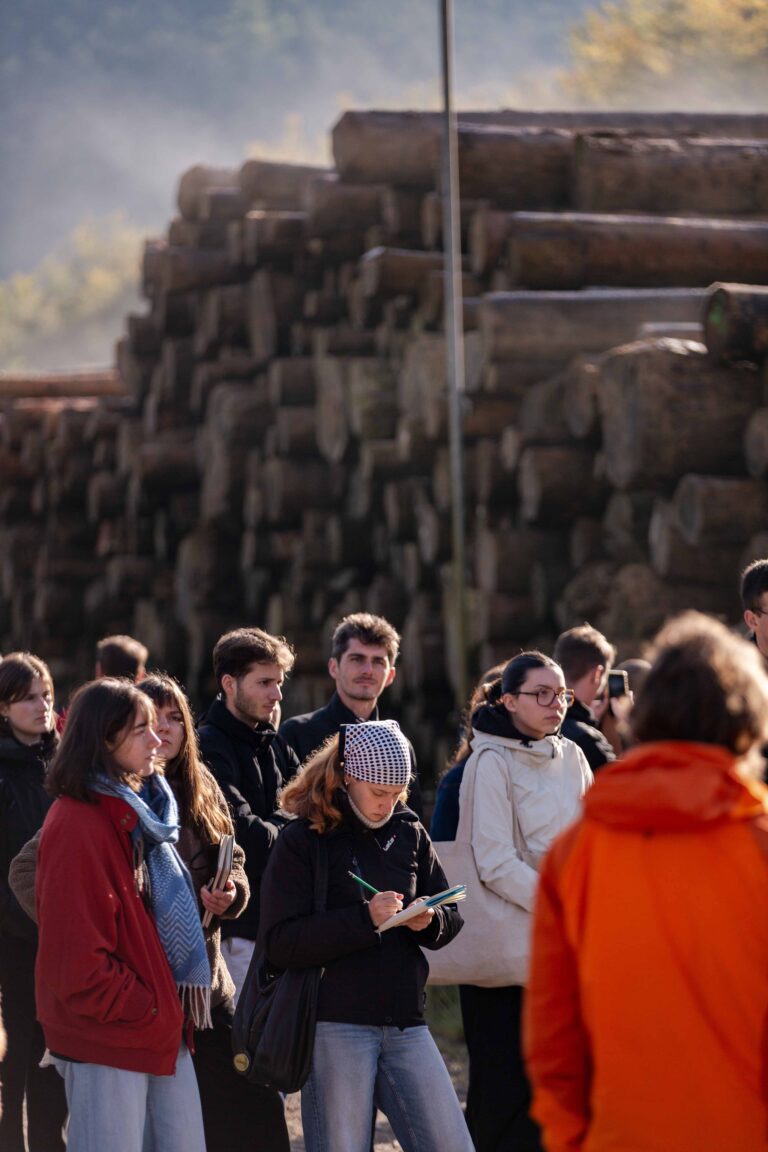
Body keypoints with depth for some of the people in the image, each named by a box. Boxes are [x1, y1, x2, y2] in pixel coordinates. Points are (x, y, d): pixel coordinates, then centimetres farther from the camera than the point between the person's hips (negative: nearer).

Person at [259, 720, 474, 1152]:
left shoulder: (409, 833, 12)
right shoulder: (303, 840, -4)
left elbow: (452, 916, 17)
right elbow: (280, 942, -13)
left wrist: (430, 921, -8)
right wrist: (364, 919, -22)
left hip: (406, 1023, 5)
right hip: (336, 1023, -5)